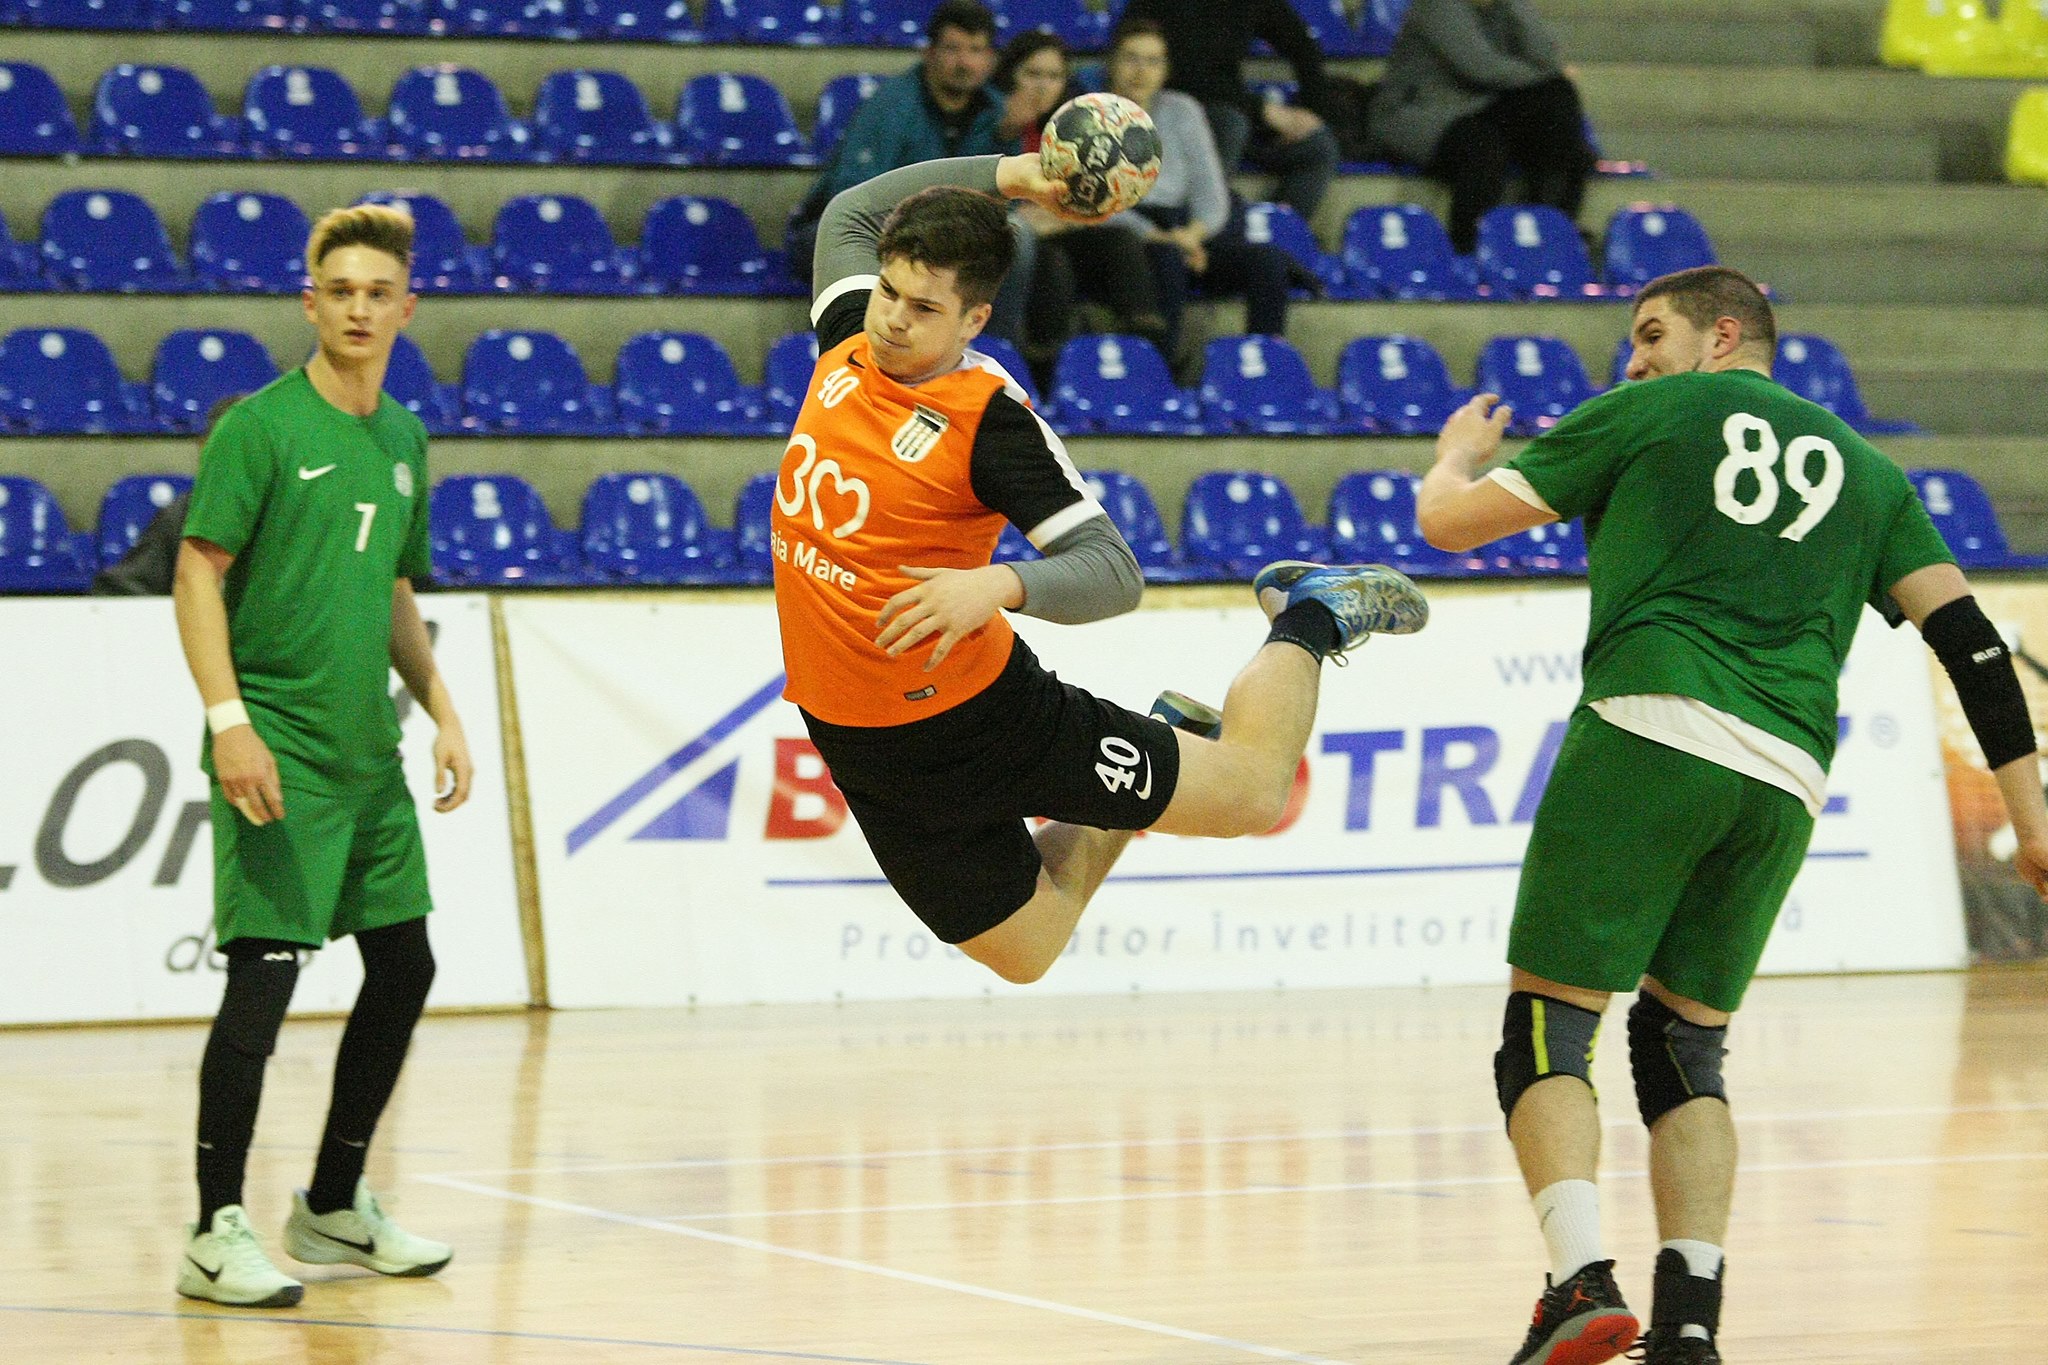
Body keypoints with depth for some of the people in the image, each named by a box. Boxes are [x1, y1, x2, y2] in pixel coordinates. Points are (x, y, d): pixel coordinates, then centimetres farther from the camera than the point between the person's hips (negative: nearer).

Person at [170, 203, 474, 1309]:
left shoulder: (402, 440, 13)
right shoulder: (260, 426, -8)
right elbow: (199, 570, -12)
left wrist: (440, 709, 16)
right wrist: (228, 718, -21)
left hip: (367, 755, 8)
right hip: (276, 754, -8)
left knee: (402, 966, 11)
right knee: (263, 972, -12)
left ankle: (331, 1206, 25)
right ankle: (215, 1232, -6)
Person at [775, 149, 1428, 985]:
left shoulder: (989, 416, -20)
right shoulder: (850, 346, -3)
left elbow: (1113, 572, -24)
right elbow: (852, 212, 16)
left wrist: (998, 585, -43)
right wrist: (1006, 176, 11)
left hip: (977, 713, -6)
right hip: (861, 751, 6)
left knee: (1254, 792, 7)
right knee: (1023, 952, 18)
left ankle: (1308, 620, 31)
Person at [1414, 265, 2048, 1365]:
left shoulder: (1646, 416, 13)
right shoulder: (1865, 469, 24)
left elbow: (1450, 523, 14)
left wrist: (1458, 451, 37)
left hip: (1651, 731, -4)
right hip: (1786, 780, 5)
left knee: (1549, 1020, -2)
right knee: (1685, 1039, 16)